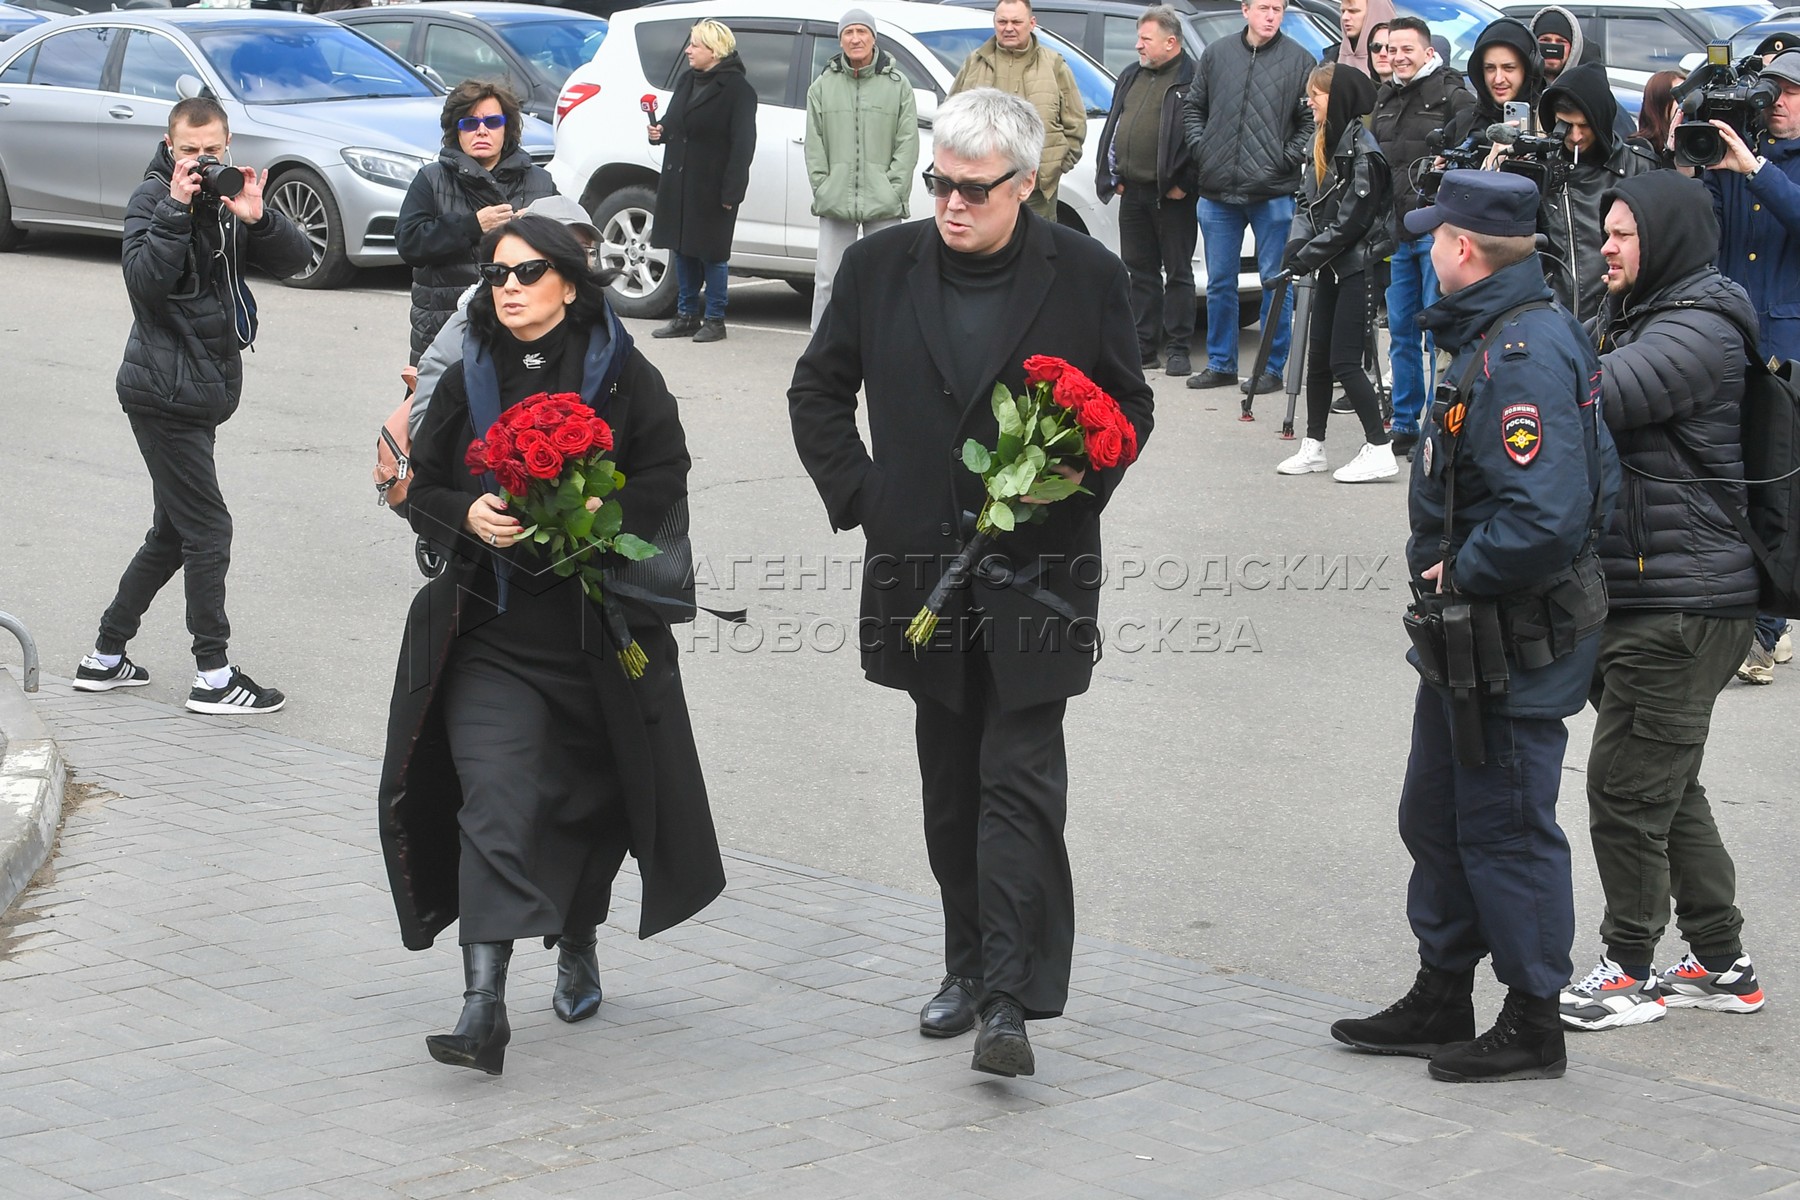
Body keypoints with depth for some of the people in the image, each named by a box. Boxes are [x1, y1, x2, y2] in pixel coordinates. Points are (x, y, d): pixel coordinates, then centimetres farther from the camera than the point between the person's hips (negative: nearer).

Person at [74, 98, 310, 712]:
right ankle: (213, 675, 0)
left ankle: (105, 658, 23)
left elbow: (296, 258, -1)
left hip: (201, 390, 8)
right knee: (207, 529, -6)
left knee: (173, 531, 14)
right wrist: (176, 207, -28)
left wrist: (256, 217, -18)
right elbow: (144, 280, -24)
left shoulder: (227, 197, 9)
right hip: (163, 390, -8)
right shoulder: (152, 199, -9)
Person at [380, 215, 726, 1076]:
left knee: (587, 796, 14)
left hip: (597, 625, 0)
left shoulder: (622, 376, 0)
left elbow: (665, 481, -5)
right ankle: (483, 1005, -20)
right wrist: (469, 516, -12)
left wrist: (590, 514, -21)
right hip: (492, 627, 0)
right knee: (496, 803, -14)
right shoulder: (467, 382, 8)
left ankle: (577, 948, 41)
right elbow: (421, 491, 10)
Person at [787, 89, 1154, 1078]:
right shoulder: (881, 267, 3)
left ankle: (1010, 999, -11)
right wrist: (855, 495, 3)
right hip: (922, 567, 3)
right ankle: (969, 967, 26)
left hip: (1035, 573, -3)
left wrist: (1080, 478, -11)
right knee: (950, 784, 13)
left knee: (1020, 784, -9)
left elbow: (1128, 405, 8)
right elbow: (818, 391, 15)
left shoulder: (1084, 276, -3)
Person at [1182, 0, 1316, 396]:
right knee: (1219, 282, 10)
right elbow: (1193, 108, 16)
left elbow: (1312, 120, 0)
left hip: (1274, 194, -3)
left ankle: (1272, 367, 8)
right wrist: (1201, 148, 4)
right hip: (1218, 191, 3)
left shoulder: (1299, 60, -1)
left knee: (1275, 282, 1)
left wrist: (1290, 157, -10)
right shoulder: (1216, 53, 8)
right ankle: (1220, 364, 19)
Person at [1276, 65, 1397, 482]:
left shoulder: (1362, 149, -16)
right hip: (1331, 266, 9)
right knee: (1318, 357, 11)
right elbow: (1309, 202, 13)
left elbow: (1353, 218, -19)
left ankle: (1379, 450, -5)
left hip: (1358, 266, -9)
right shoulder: (1324, 144, 12)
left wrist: (1308, 255, -16)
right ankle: (1313, 446, 20)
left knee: (1344, 361, -10)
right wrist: (1297, 243, -5)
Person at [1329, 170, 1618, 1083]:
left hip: (1514, 647, -11)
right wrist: (1449, 571, 10)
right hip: (1470, 638, 11)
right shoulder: (1497, 336, 9)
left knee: (1505, 830, 1)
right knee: (1436, 815, 19)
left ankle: (1531, 1028, 13)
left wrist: (1459, 572, -18)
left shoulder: (1526, 355, -24)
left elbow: (1546, 518, -33)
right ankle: (1441, 1000, 31)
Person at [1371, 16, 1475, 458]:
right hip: (1396, 233, 7)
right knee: (1401, 333, 10)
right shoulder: (1385, 100, 15)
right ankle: (1404, 425, 18)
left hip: (1438, 232, -7)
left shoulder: (1454, 98, -7)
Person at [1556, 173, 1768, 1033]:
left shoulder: (1699, 331, -15)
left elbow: (1597, 396, -28)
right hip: (1638, 594, 10)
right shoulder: (1632, 318, 18)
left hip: (1683, 602, -10)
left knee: (1627, 786, -4)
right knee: (1668, 786, 15)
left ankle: (1630, 969, 8)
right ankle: (1722, 966, 24)